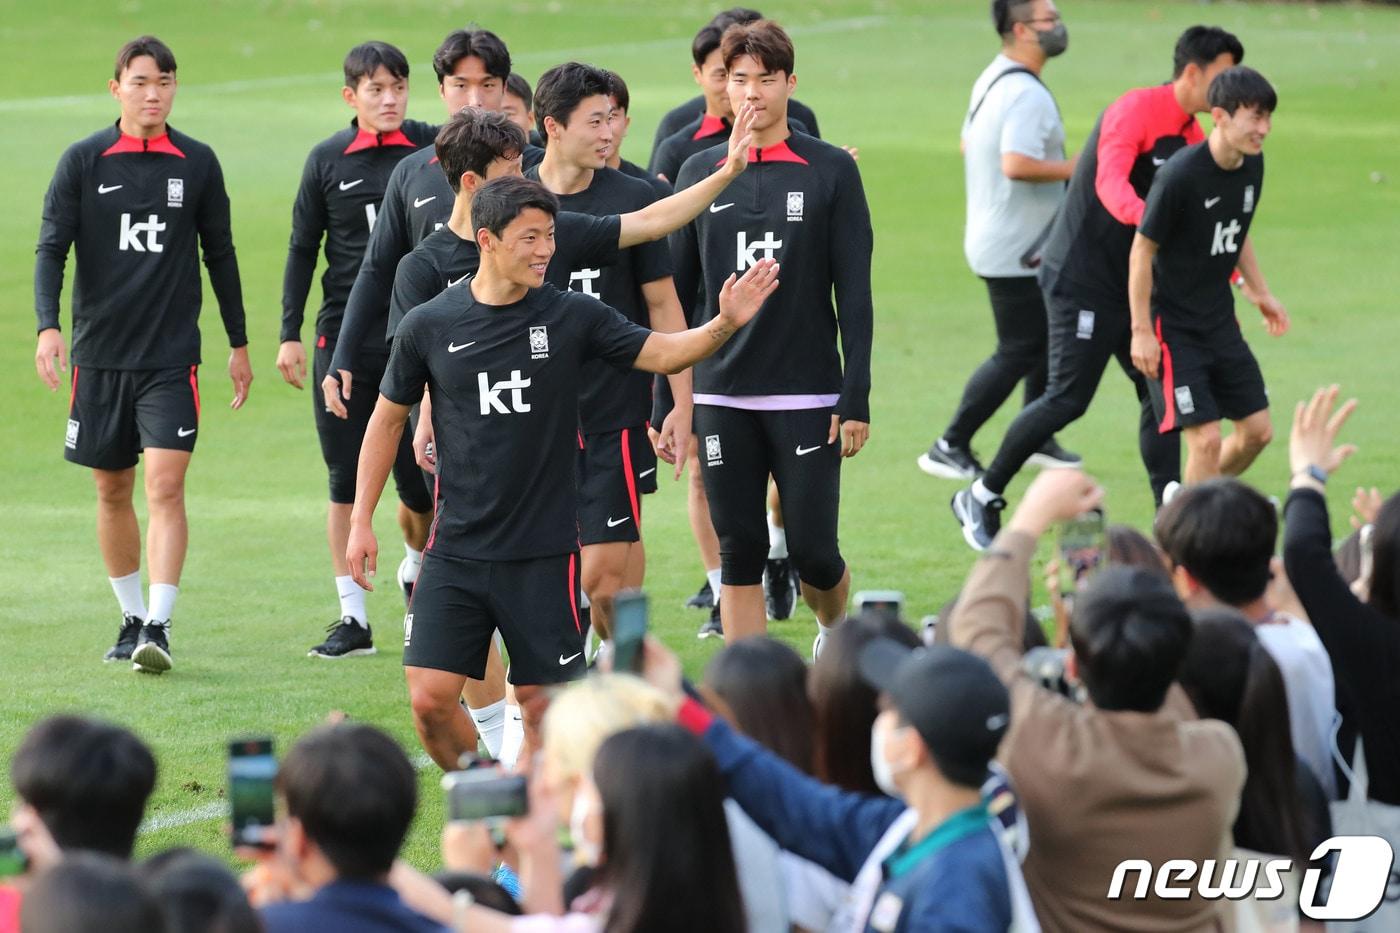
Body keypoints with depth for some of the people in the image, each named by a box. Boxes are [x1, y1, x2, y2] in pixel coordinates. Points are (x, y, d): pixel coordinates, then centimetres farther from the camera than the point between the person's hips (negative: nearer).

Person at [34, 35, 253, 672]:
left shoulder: (198, 164, 3)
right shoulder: (84, 161, 0)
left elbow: (220, 255, 12)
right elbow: (51, 248, -3)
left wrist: (238, 344, 15)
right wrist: (48, 326, -18)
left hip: (172, 356, -1)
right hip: (99, 352, 1)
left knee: (165, 485, -13)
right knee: (112, 490, 9)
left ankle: (159, 626, -17)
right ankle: (132, 618, 23)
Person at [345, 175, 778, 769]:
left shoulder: (572, 318, -1)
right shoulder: (429, 327, -1)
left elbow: (663, 353, -2)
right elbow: (388, 418, 11)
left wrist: (725, 323, -21)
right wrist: (361, 520, 8)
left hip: (544, 555, 0)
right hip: (456, 552, 0)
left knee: (542, 709, 2)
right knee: (430, 700, -9)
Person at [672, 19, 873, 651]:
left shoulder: (831, 171, 0)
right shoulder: (700, 173, 7)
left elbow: (854, 295, -2)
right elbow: (677, 294, 11)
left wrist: (856, 399, -8)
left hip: (809, 396, -2)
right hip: (723, 399, 2)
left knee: (812, 550, -2)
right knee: (740, 554, 3)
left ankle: (835, 629, 30)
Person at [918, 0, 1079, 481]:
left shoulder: (992, 80, 8)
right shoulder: (1027, 95, -24)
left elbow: (969, 145, 20)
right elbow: (1016, 164, -36)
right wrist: (1077, 168, -24)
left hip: (994, 238, 10)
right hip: (1015, 251, -10)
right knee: (1018, 352, -3)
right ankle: (950, 447, 4)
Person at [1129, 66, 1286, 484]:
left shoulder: (1252, 165, -1)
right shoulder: (1181, 175, -24)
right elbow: (1142, 252, -17)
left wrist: (1261, 293, 19)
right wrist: (1142, 332, -17)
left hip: (1220, 320, 8)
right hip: (1174, 326, -8)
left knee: (1257, 431, 8)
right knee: (1206, 438, -14)